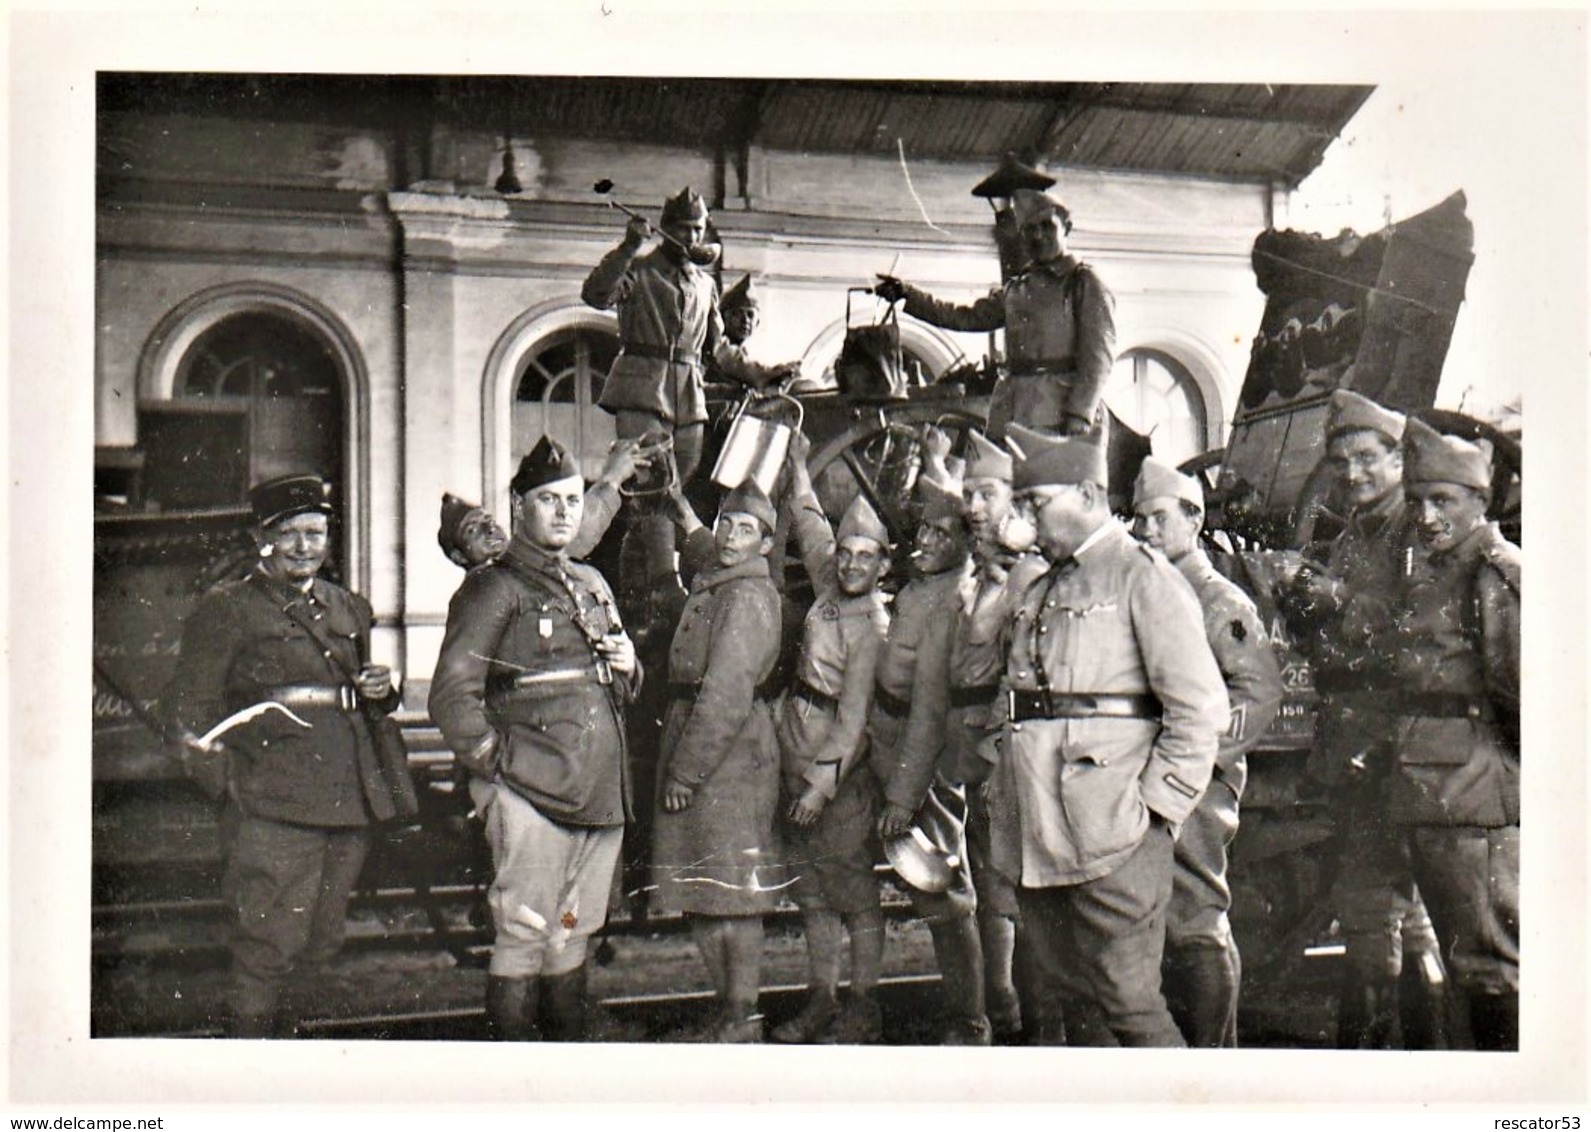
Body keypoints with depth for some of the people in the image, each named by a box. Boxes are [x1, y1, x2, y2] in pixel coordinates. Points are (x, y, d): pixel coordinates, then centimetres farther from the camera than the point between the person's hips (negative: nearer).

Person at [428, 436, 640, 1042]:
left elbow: (618, 688, 29)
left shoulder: (592, 584, 18)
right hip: (531, 794, -7)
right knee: (522, 941, -1)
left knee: (572, 937, 16)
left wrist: (628, 666, 8)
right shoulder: (492, 588, -5)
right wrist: (496, 762, -13)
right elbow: (451, 698, -13)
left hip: (600, 793, 7)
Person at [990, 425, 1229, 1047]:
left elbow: (1200, 707, -10)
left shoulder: (1141, 575, -3)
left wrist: (1155, 806, -12)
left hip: (1109, 831, -7)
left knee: (1129, 1003, -5)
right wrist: (1005, 798, 11)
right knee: (1049, 1002, 13)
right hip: (1035, 834, 8)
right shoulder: (1039, 592, 20)